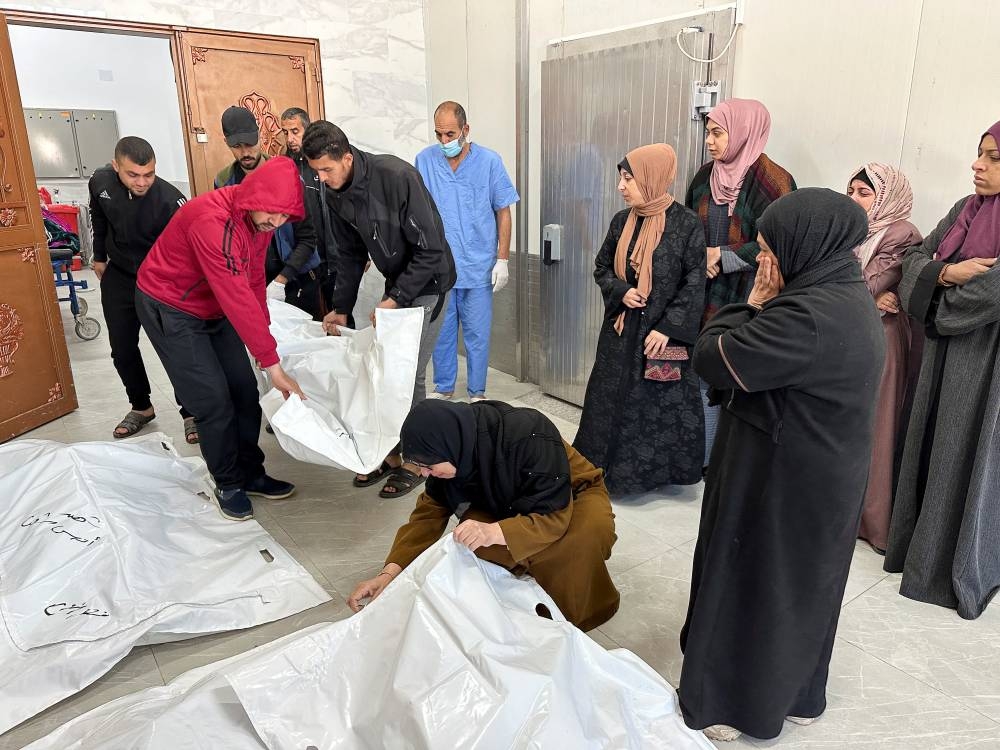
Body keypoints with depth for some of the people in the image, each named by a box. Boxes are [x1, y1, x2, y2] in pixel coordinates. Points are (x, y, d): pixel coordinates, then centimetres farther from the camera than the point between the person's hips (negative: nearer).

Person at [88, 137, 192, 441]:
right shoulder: (100, 183, -11)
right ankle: (141, 407, 29)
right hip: (118, 278, 5)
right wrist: (99, 257, 19)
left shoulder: (170, 200, -28)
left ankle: (191, 413, 11)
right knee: (122, 349, 10)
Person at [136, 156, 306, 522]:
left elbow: (254, 283, 0)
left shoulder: (259, 218, -7)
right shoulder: (212, 221, -34)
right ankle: (228, 484, 13)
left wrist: (263, 340, -3)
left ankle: (250, 473, 20)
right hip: (170, 309, -7)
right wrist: (272, 364, -32)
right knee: (214, 401, -7)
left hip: (214, 309, 8)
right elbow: (237, 298, -35)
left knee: (244, 391, 5)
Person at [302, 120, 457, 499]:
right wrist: (341, 308, 3)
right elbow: (350, 254, 8)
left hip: (427, 282, -7)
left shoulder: (397, 176, -26)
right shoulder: (336, 194, -4)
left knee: (408, 373, -8)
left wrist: (395, 299, -26)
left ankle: (415, 461, 9)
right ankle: (390, 453, 20)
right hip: (395, 283, 7)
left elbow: (431, 249, -24)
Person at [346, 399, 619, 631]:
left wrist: (494, 532, -53)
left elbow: (554, 517, -36)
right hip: (511, 504, 4)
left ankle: (577, 613, -10)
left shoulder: (531, 437, -37)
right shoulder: (456, 447, -19)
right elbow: (428, 514, -13)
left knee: (591, 530, -38)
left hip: (571, 498, -4)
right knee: (473, 539, -27)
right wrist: (388, 573, -25)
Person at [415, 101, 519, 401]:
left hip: (478, 267, -1)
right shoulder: (424, 160, 0)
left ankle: (477, 392, 23)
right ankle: (443, 387, 30)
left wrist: (502, 259, -4)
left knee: (477, 334, 7)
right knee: (440, 331, 12)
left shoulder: (489, 161, -4)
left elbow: (503, 213, 0)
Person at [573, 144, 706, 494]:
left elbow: (695, 282, -10)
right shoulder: (622, 221, 4)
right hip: (621, 331, 5)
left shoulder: (686, 223, -10)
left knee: (662, 403, 4)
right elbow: (602, 267, 13)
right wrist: (621, 291, -8)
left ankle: (656, 469, 22)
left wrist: (668, 327, -16)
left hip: (663, 334, -4)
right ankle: (611, 468, 27)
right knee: (614, 400, 11)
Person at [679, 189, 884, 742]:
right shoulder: (847, 298, 3)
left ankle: (731, 702, 30)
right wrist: (762, 310, -4)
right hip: (820, 476, 9)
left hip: (782, 482, -9)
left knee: (749, 583, 10)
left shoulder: (808, 316, -29)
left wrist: (751, 306, -14)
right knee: (799, 584, 24)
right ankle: (797, 693, 45)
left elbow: (710, 361, -23)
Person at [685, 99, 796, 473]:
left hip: (745, 301, -6)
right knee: (705, 376, 12)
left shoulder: (771, 180, -11)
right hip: (705, 297, 6)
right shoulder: (706, 175, 8)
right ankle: (705, 457, 28)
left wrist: (722, 256, -13)